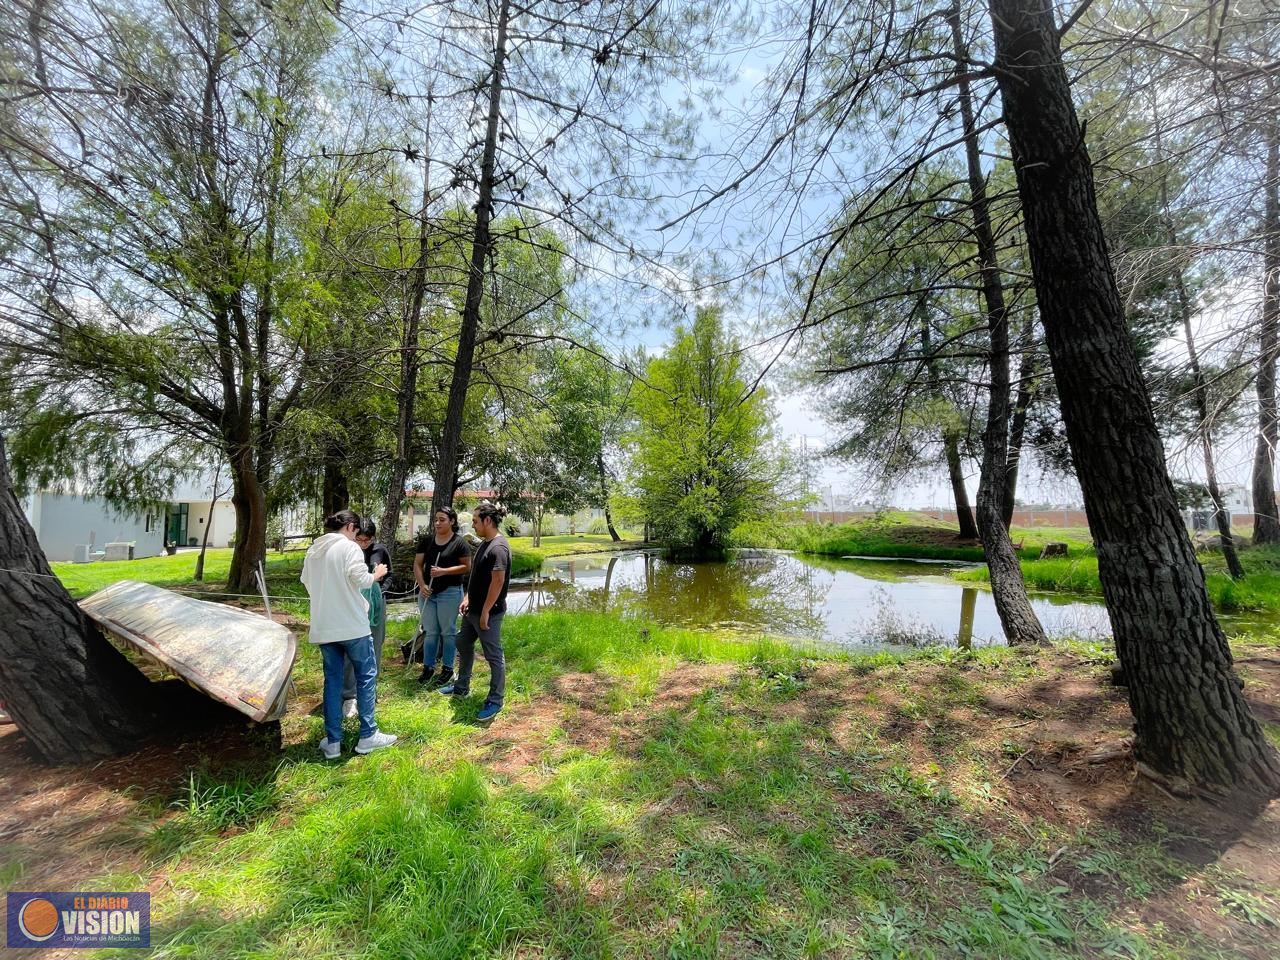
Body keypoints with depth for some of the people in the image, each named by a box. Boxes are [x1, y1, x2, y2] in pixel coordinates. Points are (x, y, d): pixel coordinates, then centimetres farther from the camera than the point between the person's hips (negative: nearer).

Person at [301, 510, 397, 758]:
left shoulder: (313, 550, 10)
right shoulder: (349, 547, -11)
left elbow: (306, 583, 18)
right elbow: (360, 579, -19)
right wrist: (377, 574, 0)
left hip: (323, 627, 7)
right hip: (352, 625, -6)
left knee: (332, 680, 12)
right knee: (366, 675, 6)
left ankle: (332, 742, 16)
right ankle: (368, 735, 11)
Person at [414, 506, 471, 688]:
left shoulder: (459, 543, -9)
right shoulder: (426, 539, 2)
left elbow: (466, 567, -10)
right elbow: (418, 564, 3)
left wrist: (444, 571, -20)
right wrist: (422, 585, -10)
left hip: (450, 593, -4)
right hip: (427, 592, 4)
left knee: (448, 631, 8)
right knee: (430, 632, 14)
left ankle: (447, 668, 21)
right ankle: (428, 667, 27)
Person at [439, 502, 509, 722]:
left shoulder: (498, 547, -23)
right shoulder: (484, 544, 8)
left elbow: (498, 581, -25)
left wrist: (485, 611, -22)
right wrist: (467, 598, 14)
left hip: (488, 612, -11)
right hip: (473, 609, 11)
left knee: (493, 656, 2)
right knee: (463, 645, 24)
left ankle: (495, 701, 16)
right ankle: (461, 687, 43)